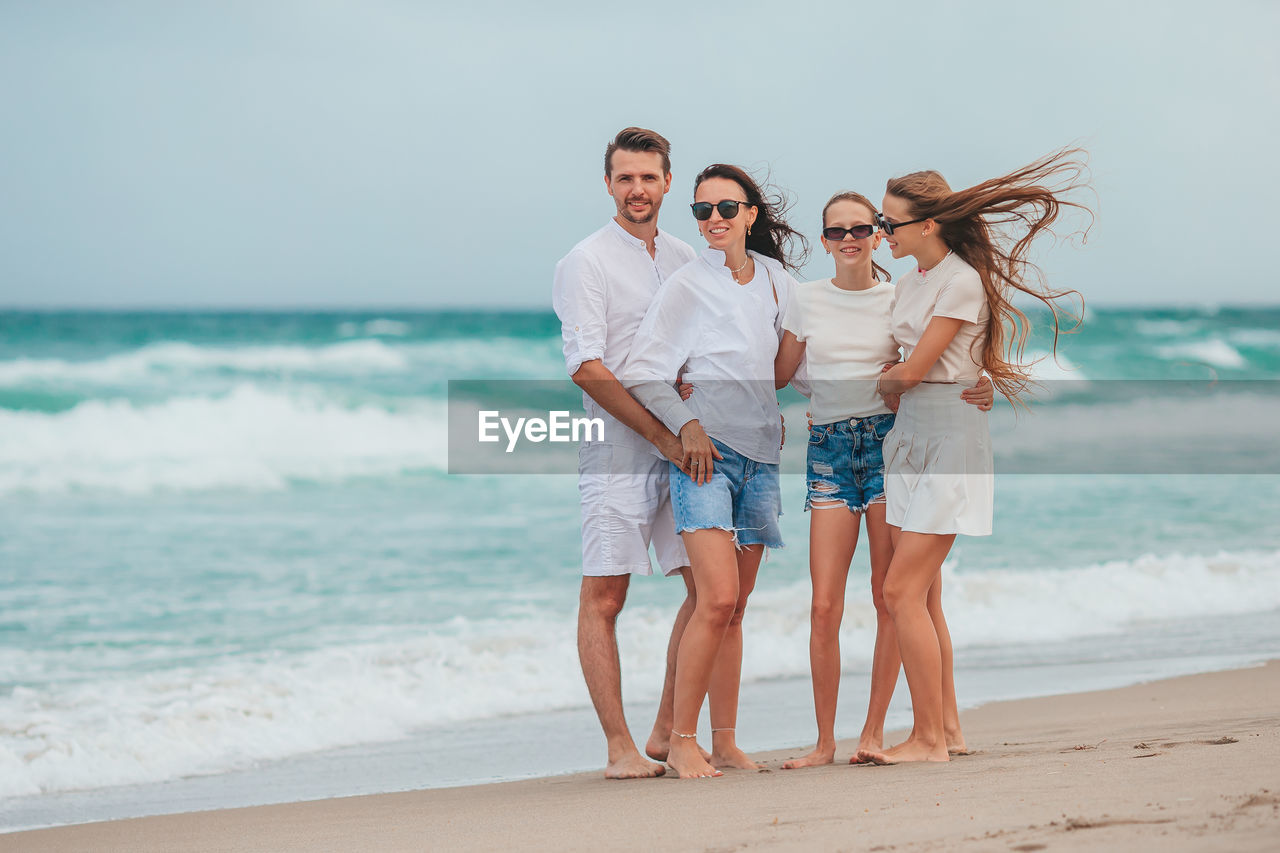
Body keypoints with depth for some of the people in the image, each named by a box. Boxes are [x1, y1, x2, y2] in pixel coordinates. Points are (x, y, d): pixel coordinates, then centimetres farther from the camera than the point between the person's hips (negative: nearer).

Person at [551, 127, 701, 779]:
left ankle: (667, 733, 12)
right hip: (617, 452, -6)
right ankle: (620, 747, 0)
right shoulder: (586, 263, -3)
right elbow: (587, 368, -12)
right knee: (604, 597, -4)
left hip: (682, 448, 6)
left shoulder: (685, 260, 14)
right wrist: (661, 433, -17)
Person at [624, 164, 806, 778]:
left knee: (734, 608, 6)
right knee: (717, 598, -17)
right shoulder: (686, 287, -4)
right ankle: (681, 742, -10)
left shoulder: (777, 279, 12)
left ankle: (725, 744, 10)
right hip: (704, 451, -5)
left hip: (760, 455, 5)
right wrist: (688, 425, -14)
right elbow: (642, 374, -5)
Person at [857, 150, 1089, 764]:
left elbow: (913, 371, -13)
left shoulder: (961, 283, -13)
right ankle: (946, 726, 15)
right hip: (909, 435, 9)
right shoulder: (911, 282, 14)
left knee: (902, 592, -13)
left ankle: (929, 739, -10)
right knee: (921, 596, 8)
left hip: (951, 431, -9)